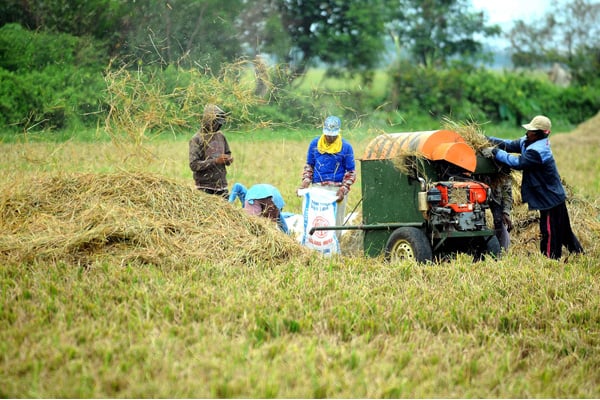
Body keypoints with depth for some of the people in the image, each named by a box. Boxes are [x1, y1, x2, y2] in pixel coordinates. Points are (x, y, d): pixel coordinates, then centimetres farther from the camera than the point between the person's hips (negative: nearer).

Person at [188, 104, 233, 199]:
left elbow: (227, 153, 23)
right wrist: (215, 161, -22)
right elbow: (193, 165, -17)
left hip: (222, 185, 5)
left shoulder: (220, 136, 8)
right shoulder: (197, 139, -9)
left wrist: (229, 159, -2)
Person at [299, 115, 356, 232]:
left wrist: (343, 189, -9)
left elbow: (351, 171, 2)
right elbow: (309, 165, 17)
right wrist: (306, 181, 1)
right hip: (318, 187, 3)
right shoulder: (315, 144, 7)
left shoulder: (346, 147, -1)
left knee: (336, 221, -2)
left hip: (337, 188, -3)